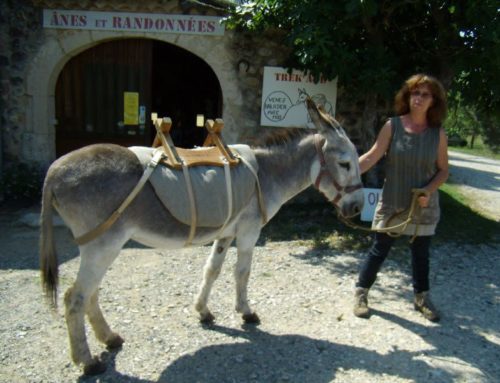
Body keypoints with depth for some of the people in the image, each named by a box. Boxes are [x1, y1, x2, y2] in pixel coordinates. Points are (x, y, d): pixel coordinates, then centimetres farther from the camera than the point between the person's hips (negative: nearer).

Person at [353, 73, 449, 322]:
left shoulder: (438, 133, -3)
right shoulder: (392, 126, -8)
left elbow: (443, 170, 2)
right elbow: (372, 157, -12)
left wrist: (428, 190, -15)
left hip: (423, 206, 2)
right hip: (392, 203, -2)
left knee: (421, 253, 15)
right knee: (380, 249, 6)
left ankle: (422, 298, 35)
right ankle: (361, 293, 23)